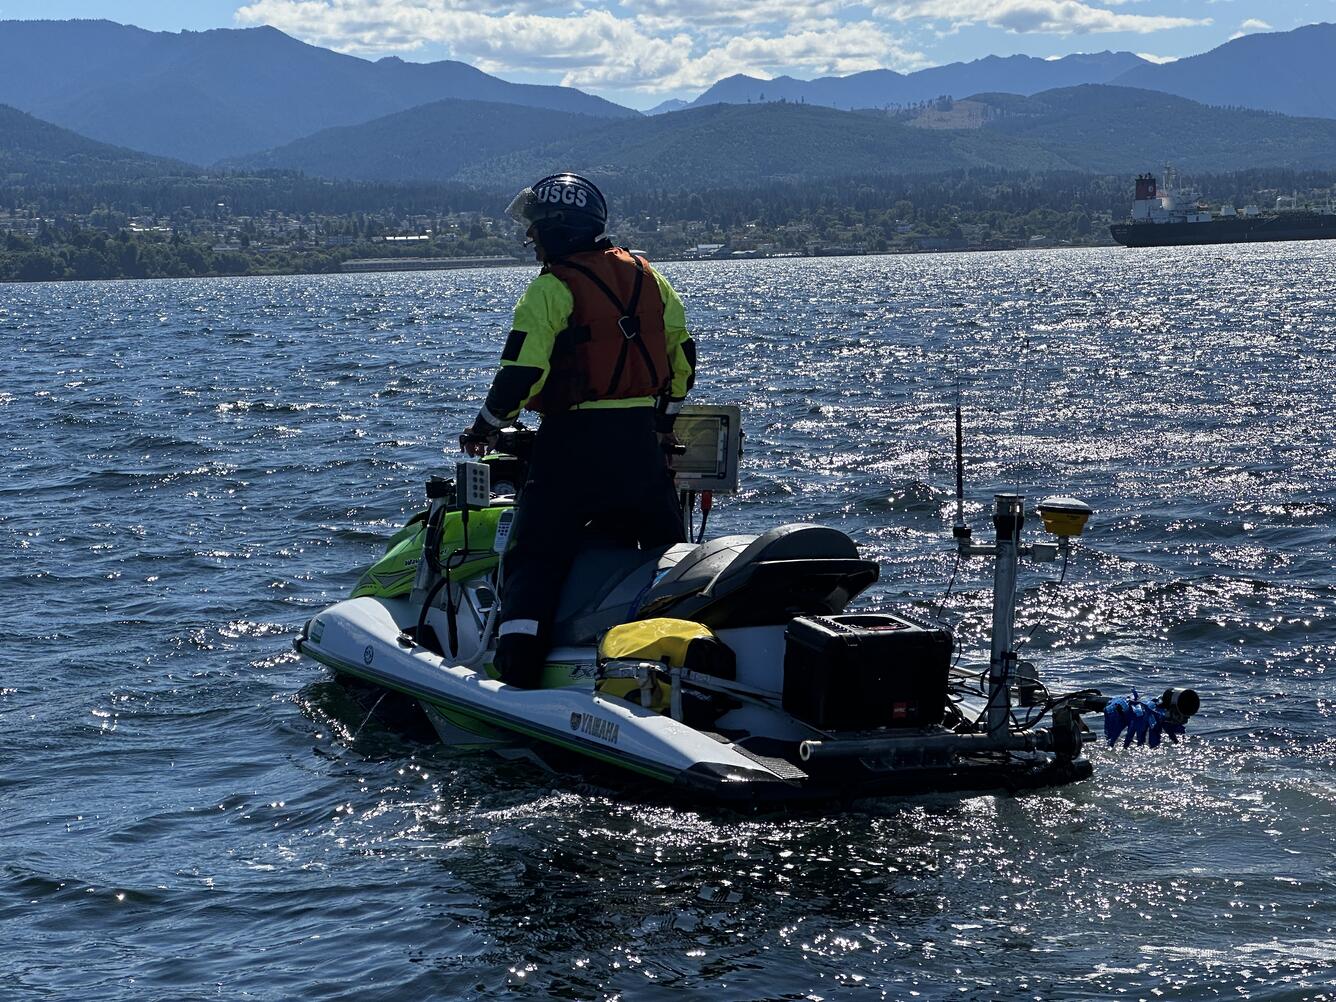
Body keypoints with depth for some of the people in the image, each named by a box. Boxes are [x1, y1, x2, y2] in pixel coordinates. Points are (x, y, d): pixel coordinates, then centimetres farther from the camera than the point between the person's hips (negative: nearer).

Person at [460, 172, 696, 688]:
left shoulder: (550, 289, -10)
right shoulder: (645, 275, 10)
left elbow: (522, 373, -15)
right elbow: (681, 352, 15)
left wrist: (486, 427, 0)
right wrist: (664, 417, 27)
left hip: (574, 439, -5)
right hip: (640, 439, 6)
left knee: (536, 555, -4)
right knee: (666, 549, 18)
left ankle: (516, 672, -14)